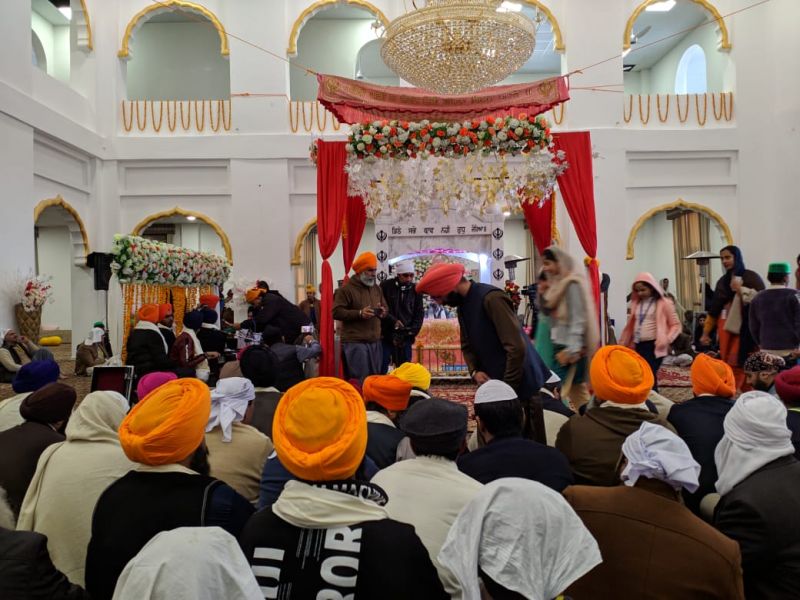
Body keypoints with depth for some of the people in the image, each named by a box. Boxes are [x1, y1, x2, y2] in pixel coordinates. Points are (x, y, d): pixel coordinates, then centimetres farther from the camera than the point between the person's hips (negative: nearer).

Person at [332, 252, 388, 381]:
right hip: (354, 342, -7)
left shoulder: (377, 289, 16)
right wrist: (359, 313, -21)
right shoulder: (346, 289, -7)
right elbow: (336, 312, -12)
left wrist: (382, 312, -1)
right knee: (359, 380, -8)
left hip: (375, 342, 7)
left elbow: (385, 308, 24)